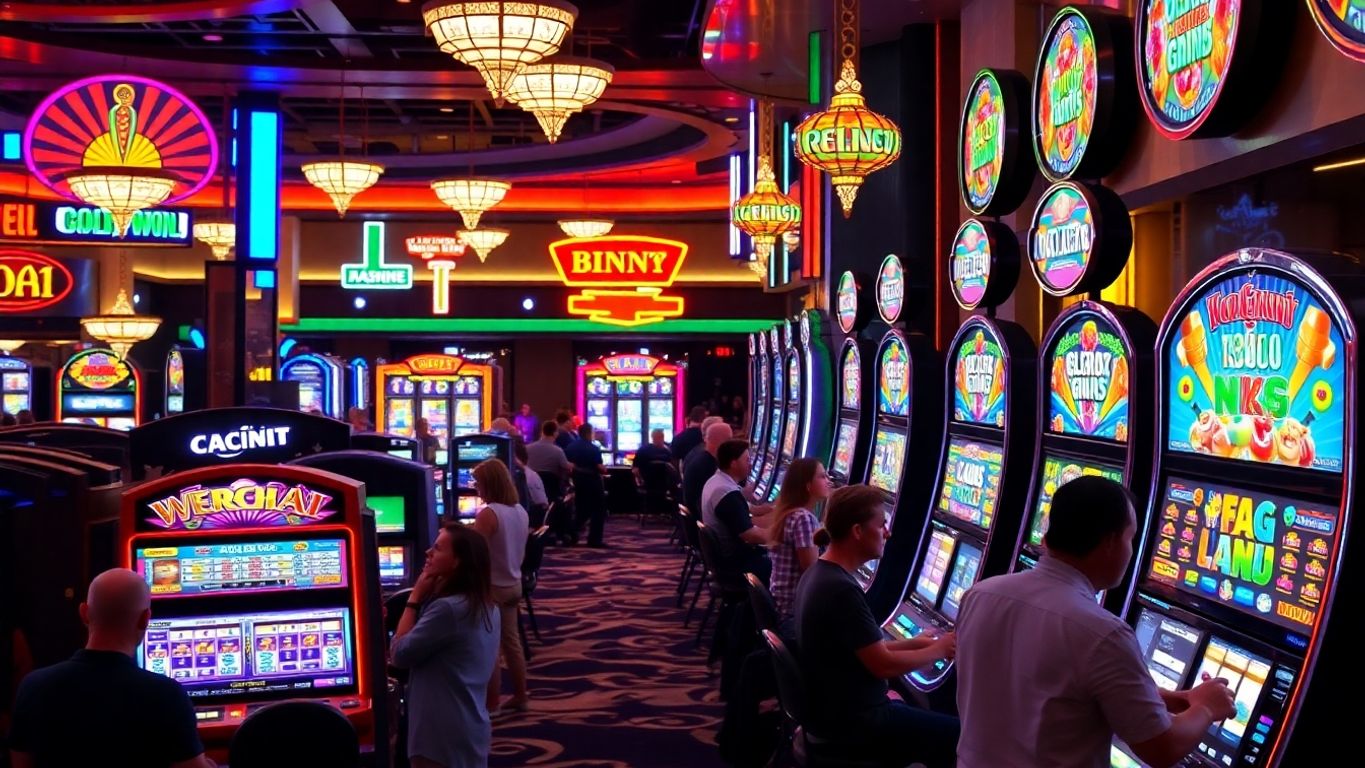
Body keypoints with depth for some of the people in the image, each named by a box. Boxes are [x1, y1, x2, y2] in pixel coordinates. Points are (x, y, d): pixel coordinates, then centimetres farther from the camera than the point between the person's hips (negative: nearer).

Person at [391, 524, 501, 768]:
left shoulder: (447, 609, -22)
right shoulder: (486, 608, 8)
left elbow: (398, 654, -13)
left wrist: (415, 598, -8)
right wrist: (426, 598, 5)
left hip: (443, 738, -9)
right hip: (472, 730, 9)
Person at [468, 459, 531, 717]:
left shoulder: (488, 514, -23)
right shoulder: (520, 511, 3)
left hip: (492, 588, -8)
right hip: (514, 584, 8)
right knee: (511, 642, 18)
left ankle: (491, 705, 11)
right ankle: (520, 697, 25)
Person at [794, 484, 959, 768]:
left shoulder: (818, 573, 5)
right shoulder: (842, 589, -26)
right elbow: (883, 665, -21)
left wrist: (912, 643, 9)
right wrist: (938, 650, -6)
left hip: (831, 706, 9)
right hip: (852, 719, -9)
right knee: (960, 735, 3)